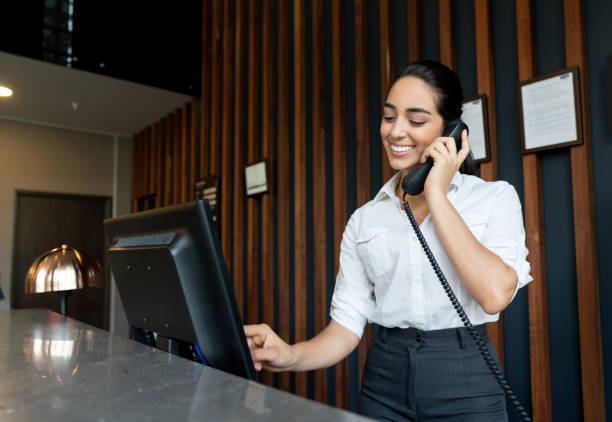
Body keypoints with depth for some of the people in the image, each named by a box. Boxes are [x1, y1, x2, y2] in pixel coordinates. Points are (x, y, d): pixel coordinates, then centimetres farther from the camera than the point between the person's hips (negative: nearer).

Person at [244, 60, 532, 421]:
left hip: (466, 386, -2)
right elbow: (347, 326, -1)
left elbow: (495, 294, -20)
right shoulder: (364, 219, 2)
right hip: (384, 383, 3)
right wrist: (291, 355, -20)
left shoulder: (495, 198, -4)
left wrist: (436, 195, -15)